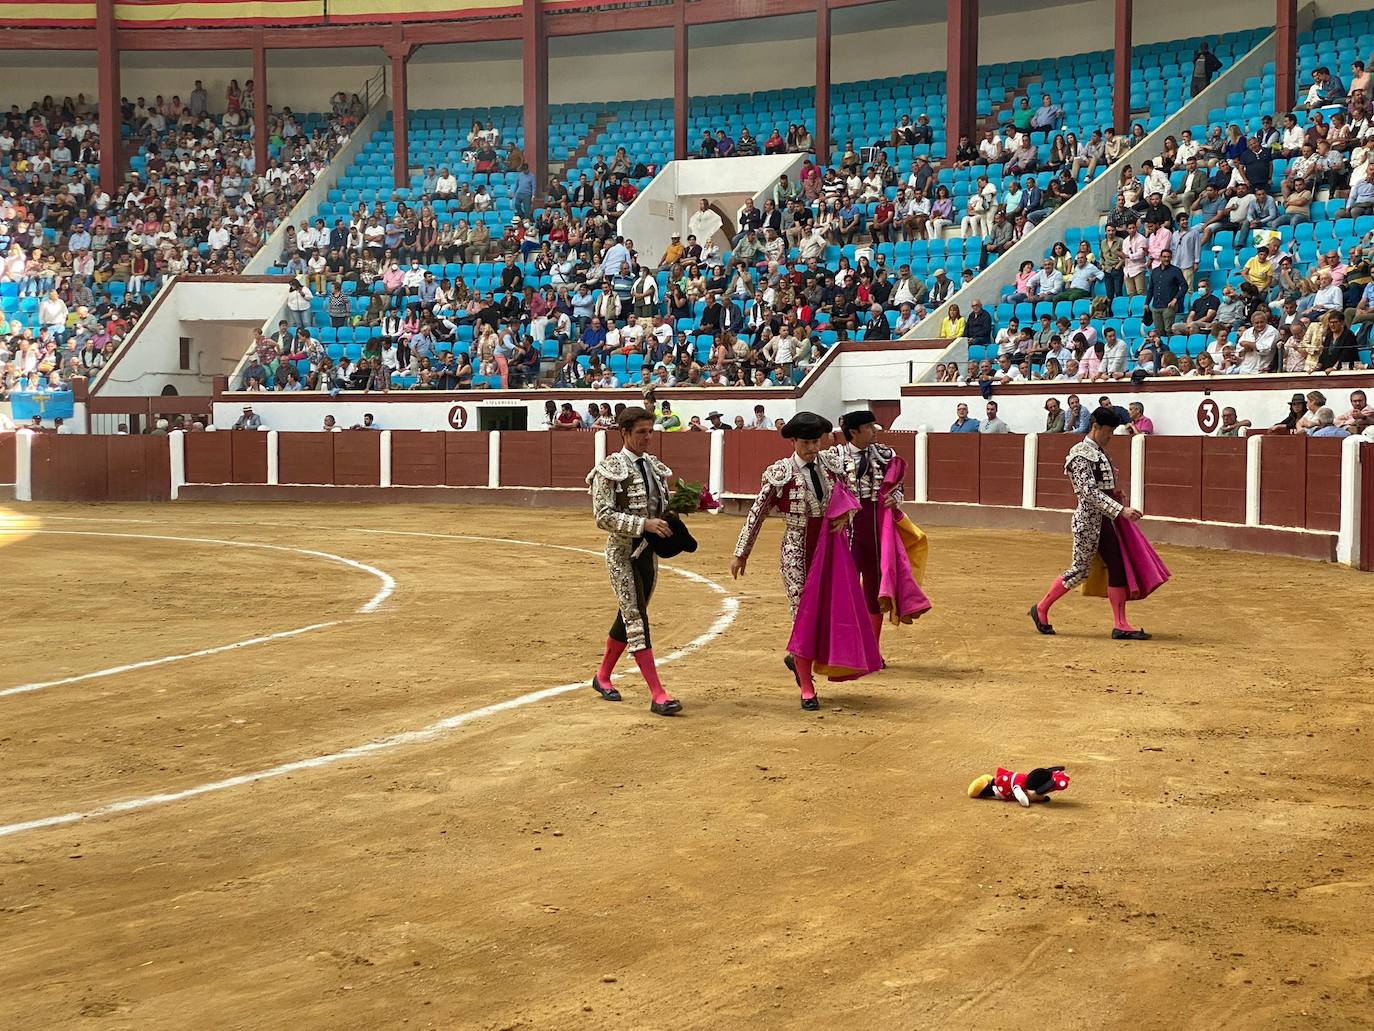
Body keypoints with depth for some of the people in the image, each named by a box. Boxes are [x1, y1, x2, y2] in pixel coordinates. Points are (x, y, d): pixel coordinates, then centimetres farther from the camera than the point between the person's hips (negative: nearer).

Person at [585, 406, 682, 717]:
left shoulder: (655, 466, 9)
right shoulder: (610, 468, -10)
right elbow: (603, 516, -17)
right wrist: (644, 524, -25)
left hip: (648, 552, 7)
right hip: (622, 552, -7)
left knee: (628, 617, 15)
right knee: (636, 618, -10)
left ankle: (602, 676, 33)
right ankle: (658, 695, -14)